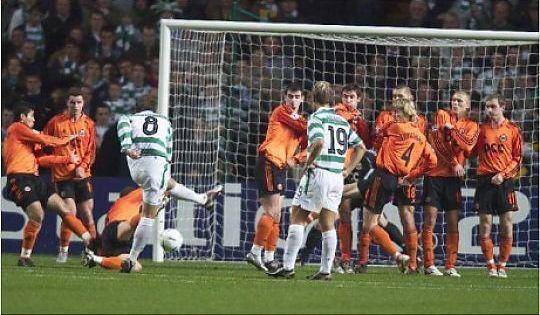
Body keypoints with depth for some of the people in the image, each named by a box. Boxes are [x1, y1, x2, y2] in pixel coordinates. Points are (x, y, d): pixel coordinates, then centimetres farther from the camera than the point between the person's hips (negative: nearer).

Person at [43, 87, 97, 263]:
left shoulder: (88, 124, 5)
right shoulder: (56, 122, -1)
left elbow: (91, 151, 4)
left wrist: (82, 167, -11)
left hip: (82, 176, 2)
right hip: (62, 175, -2)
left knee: (87, 214, 2)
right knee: (70, 212, -13)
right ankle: (63, 250, 3)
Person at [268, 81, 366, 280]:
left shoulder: (316, 118, -6)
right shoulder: (342, 121, 16)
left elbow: (319, 142, -24)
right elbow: (361, 147, 19)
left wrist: (308, 164, -11)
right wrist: (347, 170, 17)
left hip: (318, 173, -6)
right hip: (337, 178, 6)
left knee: (297, 219, -1)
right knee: (328, 225, 8)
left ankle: (288, 267, -5)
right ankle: (326, 270, 4)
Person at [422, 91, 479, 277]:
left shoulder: (471, 126, 11)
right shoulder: (442, 115, 5)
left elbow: (467, 145, -8)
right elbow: (435, 142, -6)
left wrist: (452, 129, -10)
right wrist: (453, 163, -10)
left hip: (454, 178, 2)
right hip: (435, 174, -2)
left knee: (453, 224, 1)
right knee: (429, 221, -6)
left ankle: (450, 266, 5)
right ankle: (429, 265, -4)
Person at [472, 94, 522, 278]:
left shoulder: (513, 130, 4)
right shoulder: (482, 129, 11)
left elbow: (517, 159, 3)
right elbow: (473, 152, 12)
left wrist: (503, 174, -10)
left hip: (505, 180, -1)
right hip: (485, 180, 2)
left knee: (506, 224, -4)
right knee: (485, 224, -4)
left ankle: (502, 266, 5)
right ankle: (491, 266, 4)